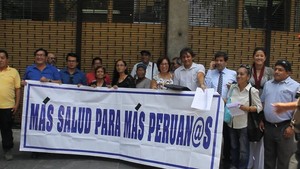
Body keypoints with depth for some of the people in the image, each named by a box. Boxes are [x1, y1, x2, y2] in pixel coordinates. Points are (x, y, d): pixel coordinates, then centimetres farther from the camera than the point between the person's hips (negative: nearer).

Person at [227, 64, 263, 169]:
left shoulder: (253, 91, -12)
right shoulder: (232, 88, 1)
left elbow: (259, 107, -8)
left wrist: (247, 108, -22)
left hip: (244, 125, -4)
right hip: (231, 123, 5)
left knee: (243, 149, 8)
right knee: (233, 147, 19)